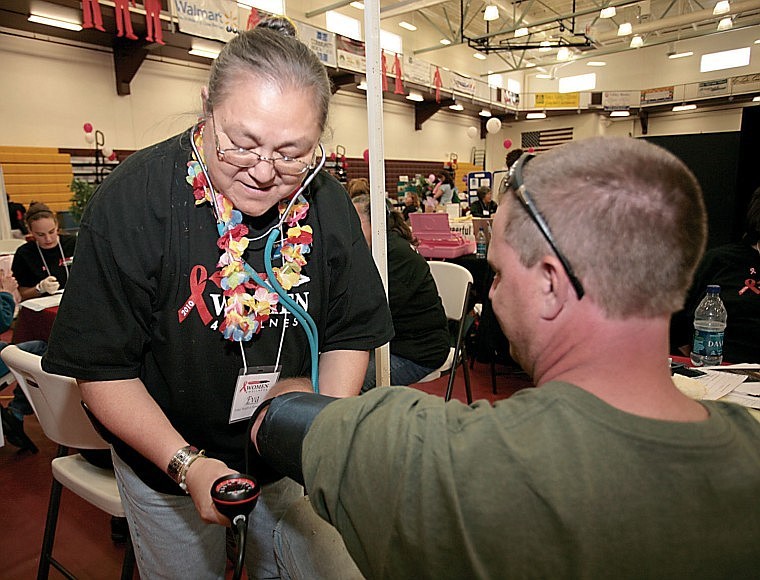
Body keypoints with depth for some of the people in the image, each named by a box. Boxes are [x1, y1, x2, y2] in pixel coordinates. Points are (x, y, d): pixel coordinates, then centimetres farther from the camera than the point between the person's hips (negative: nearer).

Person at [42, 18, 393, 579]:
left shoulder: (328, 204, -13)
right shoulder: (133, 200, -23)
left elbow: (351, 336, -6)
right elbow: (103, 368, -18)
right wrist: (186, 463, -28)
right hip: (166, 467, -2)